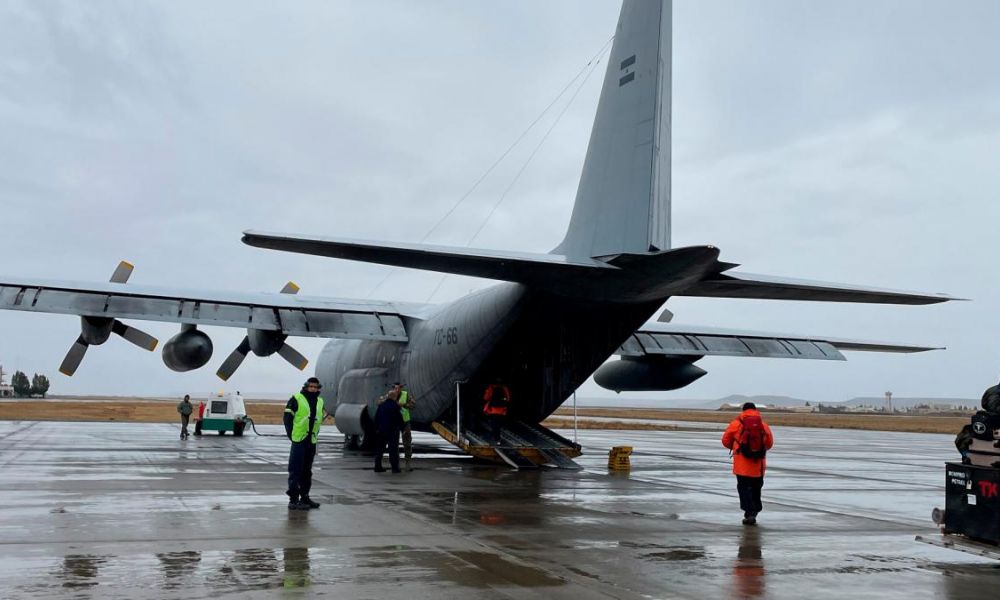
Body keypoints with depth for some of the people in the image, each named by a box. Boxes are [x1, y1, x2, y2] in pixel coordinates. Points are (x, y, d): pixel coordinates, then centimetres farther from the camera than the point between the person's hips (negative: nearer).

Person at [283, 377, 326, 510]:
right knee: (295, 470, -5)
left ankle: (304, 497, 22)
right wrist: (291, 435, -11)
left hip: (311, 441, 7)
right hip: (299, 440, -7)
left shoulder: (320, 402, 13)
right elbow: (287, 418, -7)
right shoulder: (296, 399, -7)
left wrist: (315, 434, 11)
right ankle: (293, 499, -3)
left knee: (307, 471, 14)